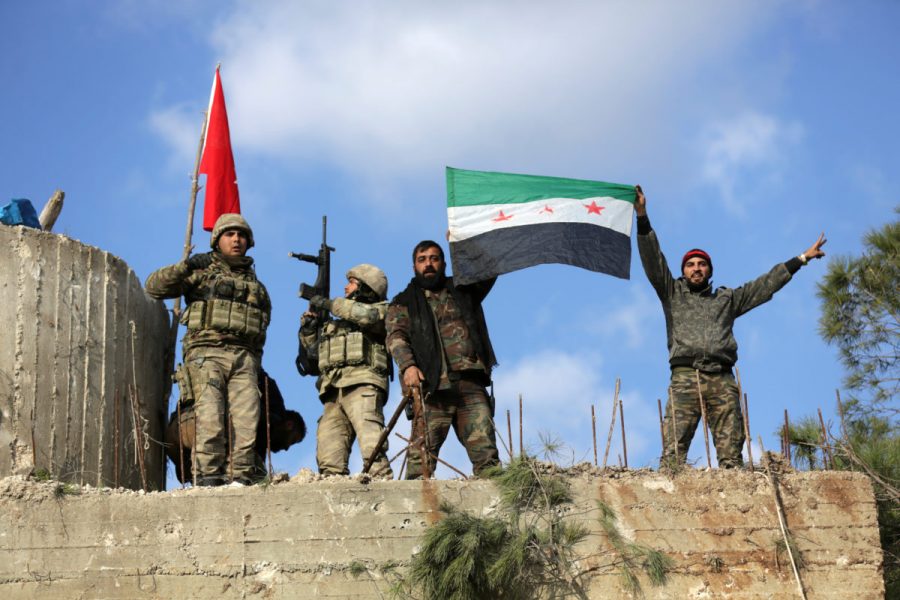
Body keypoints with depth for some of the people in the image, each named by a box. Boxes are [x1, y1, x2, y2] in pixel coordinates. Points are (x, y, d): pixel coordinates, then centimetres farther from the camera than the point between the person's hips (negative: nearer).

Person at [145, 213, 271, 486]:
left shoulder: (256, 284, 25)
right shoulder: (201, 271, 13)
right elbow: (153, 287, 3)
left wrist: (255, 362, 18)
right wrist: (185, 267, -13)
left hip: (244, 358, 4)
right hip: (206, 353, -4)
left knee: (246, 420, -10)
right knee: (210, 418, -18)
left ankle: (241, 479, -11)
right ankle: (208, 477, -20)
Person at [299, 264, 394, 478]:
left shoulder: (380, 310, 15)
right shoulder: (335, 324, 35)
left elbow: (367, 315, -8)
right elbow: (311, 348, 36)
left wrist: (329, 304, 0)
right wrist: (308, 327, 16)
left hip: (362, 384, -7)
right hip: (333, 391, 7)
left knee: (371, 448, -24)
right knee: (328, 459, -7)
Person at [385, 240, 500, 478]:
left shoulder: (463, 291, 26)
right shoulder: (404, 303, 19)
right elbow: (396, 336, 3)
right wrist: (408, 365, -16)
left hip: (471, 385, 2)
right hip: (432, 387, -2)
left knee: (486, 453, -7)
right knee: (422, 454, -12)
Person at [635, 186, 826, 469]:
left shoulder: (727, 299, 28)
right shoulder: (673, 293, 22)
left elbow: (766, 285, 28)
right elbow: (653, 260, 13)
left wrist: (801, 259, 26)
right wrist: (642, 216, 3)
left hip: (722, 381, 2)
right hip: (685, 378, -2)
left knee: (731, 456, -8)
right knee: (673, 453, -16)